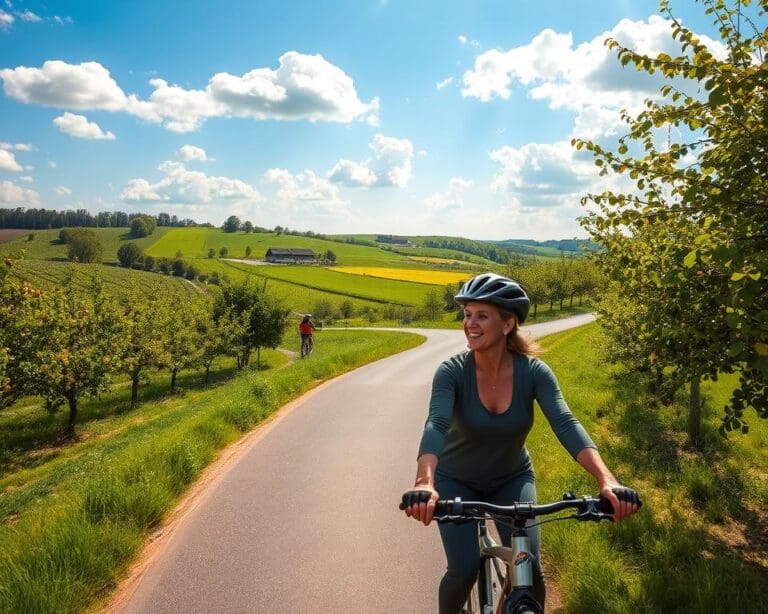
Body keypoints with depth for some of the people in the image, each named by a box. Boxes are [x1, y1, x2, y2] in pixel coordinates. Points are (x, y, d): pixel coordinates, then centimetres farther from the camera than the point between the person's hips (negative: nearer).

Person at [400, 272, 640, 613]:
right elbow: (436, 425, -39)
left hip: (512, 479, 2)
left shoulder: (534, 372, -19)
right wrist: (424, 482, -57)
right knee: (464, 569, -14)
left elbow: (566, 424, -31)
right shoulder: (452, 372, -24)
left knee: (530, 570, -12)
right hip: (457, 481, -1)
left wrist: (607, 479, -47)